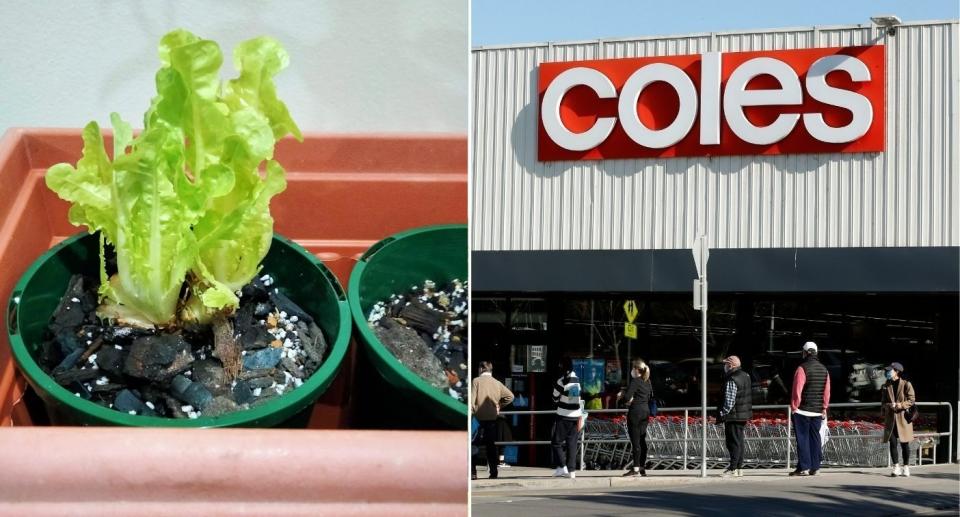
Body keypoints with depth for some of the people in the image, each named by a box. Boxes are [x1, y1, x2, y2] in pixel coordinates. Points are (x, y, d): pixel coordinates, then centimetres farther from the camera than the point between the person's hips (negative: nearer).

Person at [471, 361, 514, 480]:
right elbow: (510, 396, 2)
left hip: (478, 418, -3)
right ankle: (493, 472, 6)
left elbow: (471, 400, -11)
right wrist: (499, 406, 10)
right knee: (491, 445, 10)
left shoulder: (476, 381, -5)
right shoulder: (497, 383, 6)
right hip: (492, 418, 3)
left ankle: (472, 473, -2)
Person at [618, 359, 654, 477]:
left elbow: (627, 397, -22)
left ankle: (636, 468, -6)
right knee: (642, 440, 11)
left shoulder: (635, 381, -14)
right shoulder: (647, 381, 10)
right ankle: (642, 467, 13)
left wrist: (621, 395, 0)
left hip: (635, 412, -8)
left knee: (635, 440, -6)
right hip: (646, 411, 8)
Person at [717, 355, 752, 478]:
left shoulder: (731, 381, -19)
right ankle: (739, 468, 18)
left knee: (733, 442, -7)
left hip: (733, 416, -9)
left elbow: (729, 401, -22)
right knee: (739, 441, 14)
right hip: (744, 415, 9)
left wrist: (723, 413, -14)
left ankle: (733, 469, -7)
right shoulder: (746, 376, 11)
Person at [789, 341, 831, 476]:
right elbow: (827, 391, 11)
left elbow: (797, 390, -13)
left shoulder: (802, 368, -12)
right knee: (815, 438, 9)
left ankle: (804, 467, -5)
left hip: (803, 410, -6)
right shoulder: (824, 369, 9)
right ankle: (815, 468, 9)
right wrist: (824, 408, 16)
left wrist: (794, 407, -6)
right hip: (818, 411, 6)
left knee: (803, 439, -3)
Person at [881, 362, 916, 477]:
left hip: (903, 417, -3)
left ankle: (906, 467, 11)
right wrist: (884, 417, 2)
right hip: (890, 419, 3)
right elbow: (883, 402, 14)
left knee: (904, 443, 2)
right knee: (893, 443, 0)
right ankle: (896, 467, 5)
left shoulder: (906, 384, -3)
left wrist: (900, 405, -18)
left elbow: (912, 400, -5)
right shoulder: (886, 386, 10)